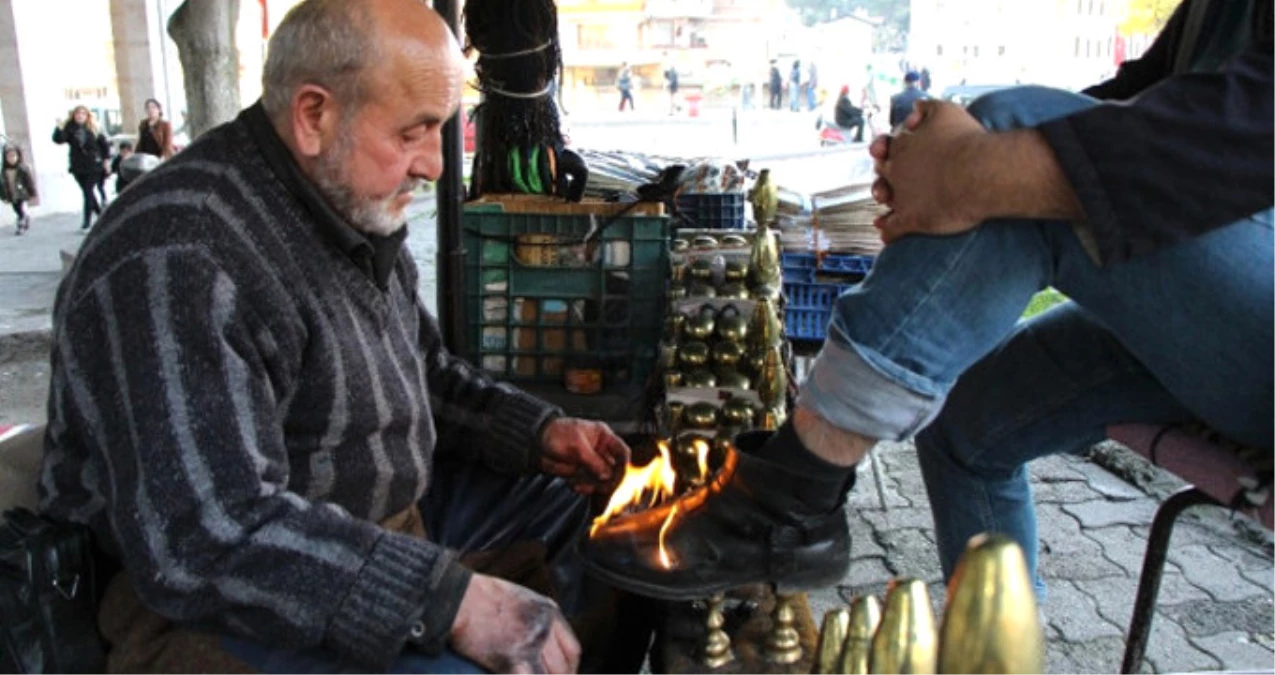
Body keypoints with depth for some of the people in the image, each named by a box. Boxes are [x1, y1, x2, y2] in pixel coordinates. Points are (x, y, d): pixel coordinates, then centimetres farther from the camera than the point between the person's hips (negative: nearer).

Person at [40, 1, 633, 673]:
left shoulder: (356, 210, 4)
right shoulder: (176, 263, -26)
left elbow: (422, 372, 14)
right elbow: (204, 540, -33)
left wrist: (540, 432, -1)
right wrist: (451, 600, -37)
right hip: (215, 598, -9)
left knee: (574, 498, 10)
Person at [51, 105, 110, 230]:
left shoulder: (93, 129, 0)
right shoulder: (69, 129, 0)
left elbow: (104, 144, 6)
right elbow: (58, 140, -12)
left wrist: (106, 159, 2)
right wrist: (59, 129, -29)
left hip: (93, 166, -2)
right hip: (78, 167, 2)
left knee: (88, 192, -8)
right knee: (88, 192, 9)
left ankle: (87, 220, -4)